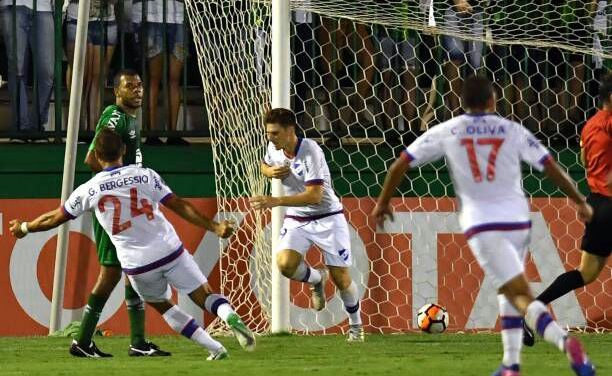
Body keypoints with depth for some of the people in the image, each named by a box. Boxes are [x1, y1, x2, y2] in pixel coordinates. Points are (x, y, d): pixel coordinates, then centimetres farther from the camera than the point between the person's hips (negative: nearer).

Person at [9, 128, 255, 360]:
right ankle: (228, 314, -30)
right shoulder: (145, 175, 1)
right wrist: (214, 227, 3)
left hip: (138, 265, 0)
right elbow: (179, 206, -1)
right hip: (170, 251, 0)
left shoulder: (89, 190, 1)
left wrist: (24, 228, 30)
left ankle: (214, 348, 11)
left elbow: (55, 218, 13)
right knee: (205, 296, 5)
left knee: (161, 305, 22)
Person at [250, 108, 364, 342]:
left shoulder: (310, 151, -25)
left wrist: (276, 201, -38)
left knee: (340, 278, 0)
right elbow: (265, 165, 20)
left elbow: (314, 196, -31)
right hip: (296, 219, 5)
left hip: (326, 217, -5)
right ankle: (316, 279, 11)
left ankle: (356, 326, 24)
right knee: (285, 263, -23)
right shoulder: (274, 148, -5)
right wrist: (271, 172, -6)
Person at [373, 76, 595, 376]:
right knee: (508, 289, 24)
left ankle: (563, 340, -35)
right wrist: (580, 201, 17)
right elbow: (551, 168, 6)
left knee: (520, 295, -10)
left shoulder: (446, 132, 5)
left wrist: (383, 201, 24)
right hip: (518, 219, 2)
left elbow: (401, 164, 9)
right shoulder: (513, 131, 7)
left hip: (481, 224, -2)